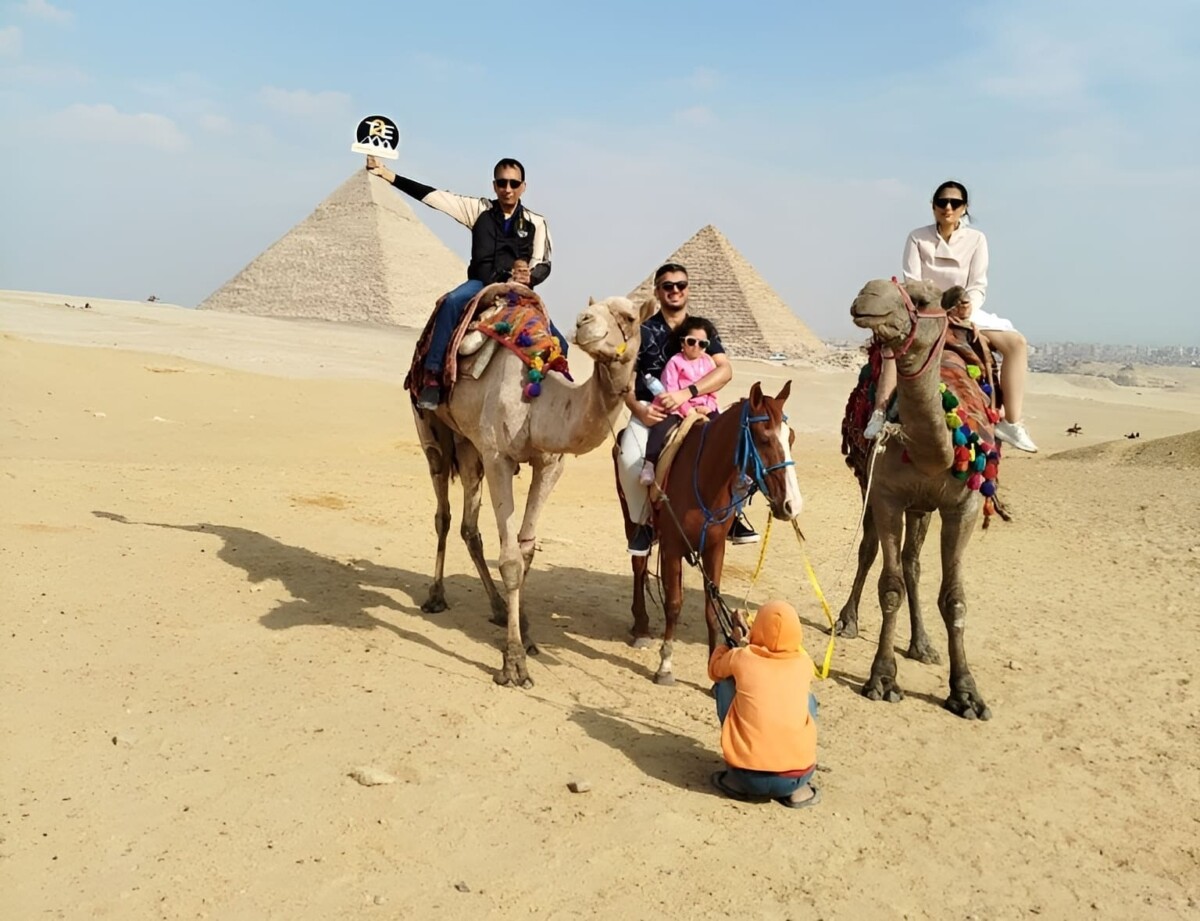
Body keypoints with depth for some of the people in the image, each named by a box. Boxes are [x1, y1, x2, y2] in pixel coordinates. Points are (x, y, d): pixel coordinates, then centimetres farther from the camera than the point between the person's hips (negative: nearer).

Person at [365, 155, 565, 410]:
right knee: (452, 302, -34)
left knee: (557, 343, -15)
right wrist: (387, 174, 0)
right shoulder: (479, 209, 8)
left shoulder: (536, 223, 9)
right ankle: (432, 377, -35)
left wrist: (529, 277, -18)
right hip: (481, 284, -1)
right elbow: (432, 195, 4)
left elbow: (543, 265, 7)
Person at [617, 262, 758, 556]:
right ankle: (643, 522, -5)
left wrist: (686, 393, -23)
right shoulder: (643, 331, 4)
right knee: (630, 457, -31)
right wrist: (639, 410, -20)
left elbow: (725, 370, -7)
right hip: (650, 411, -2)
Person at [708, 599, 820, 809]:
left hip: (747, 776, -1)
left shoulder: (741, 658, -1)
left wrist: (736, 643, 37)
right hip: (796, 776, 2)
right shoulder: (804, 663, 5)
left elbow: (714, 670, 22)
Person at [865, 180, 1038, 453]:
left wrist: (969, 306, -25)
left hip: (964, 312, 3)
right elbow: (912, 284, -7)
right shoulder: (918, 238, -1)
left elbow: (978, 286, -3)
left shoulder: (976, 239, 2)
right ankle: (880, 413, -39)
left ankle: (1011, 422, -15)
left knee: (1016, 343, -17)